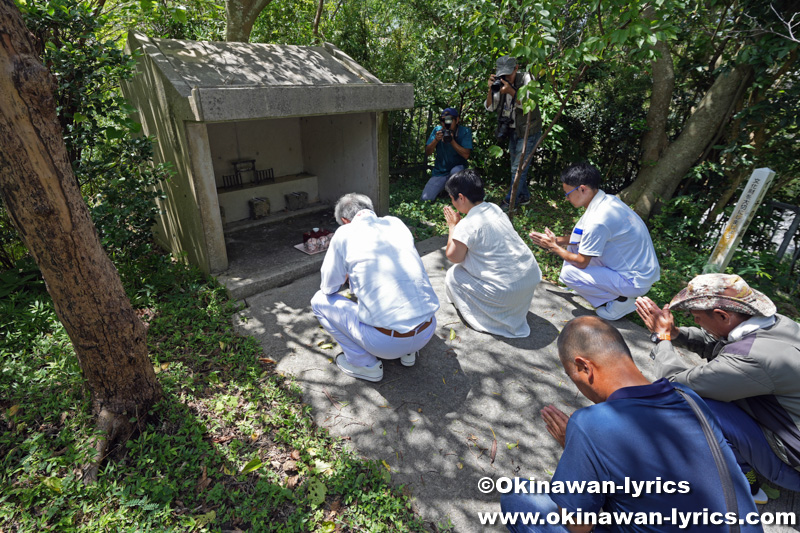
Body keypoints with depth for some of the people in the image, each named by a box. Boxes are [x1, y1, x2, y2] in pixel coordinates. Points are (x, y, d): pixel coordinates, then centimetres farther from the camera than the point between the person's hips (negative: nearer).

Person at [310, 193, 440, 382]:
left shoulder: (344, 233, -3)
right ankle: (408, 352, 25)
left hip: (386, 343, -5)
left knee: (319, 300, 12)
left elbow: (328, 287, 6)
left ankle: (366, 364, 12)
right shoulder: (396, 223, 10)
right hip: (428, 331, 6)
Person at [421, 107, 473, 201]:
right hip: (440, 171, 3)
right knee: (426, 198, -10)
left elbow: (466, 155, -20)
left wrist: (452, 141, -28)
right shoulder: (437, 130, -1)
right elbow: (427, 153, -4)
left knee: (456, 171, -41)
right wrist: (436, 140, -22)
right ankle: (444, 186, 22)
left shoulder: (465, 132, -9)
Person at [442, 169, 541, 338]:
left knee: (453, 276, 7)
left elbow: (453, 256, -7)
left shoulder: (467, 225, -18)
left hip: (508, 289, -8)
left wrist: (452, 226, 1)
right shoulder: (494, 209, 7)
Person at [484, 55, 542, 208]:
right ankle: (524, 196, 30)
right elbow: (489, 107, -5)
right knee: (516, 166, 15)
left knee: (518, 168, -8)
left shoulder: (526, 79, -14)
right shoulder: (499, 83, 0)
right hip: (512, 131, 7)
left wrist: (511, 91, -35)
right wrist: (491, 89, -22)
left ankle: (510, 202, -1)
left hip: (528, 130, -6)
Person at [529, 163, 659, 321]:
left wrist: (554, 247, -4)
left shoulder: (598, 220, -29)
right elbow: (581, 237, 14)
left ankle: (620, 301, -1)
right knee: (576, 244, 10)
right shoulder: (607, 200, 0)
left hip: (635, 282, -9)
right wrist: (556, 240, 6)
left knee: (568, 273, -17)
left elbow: (581, 262, -17)